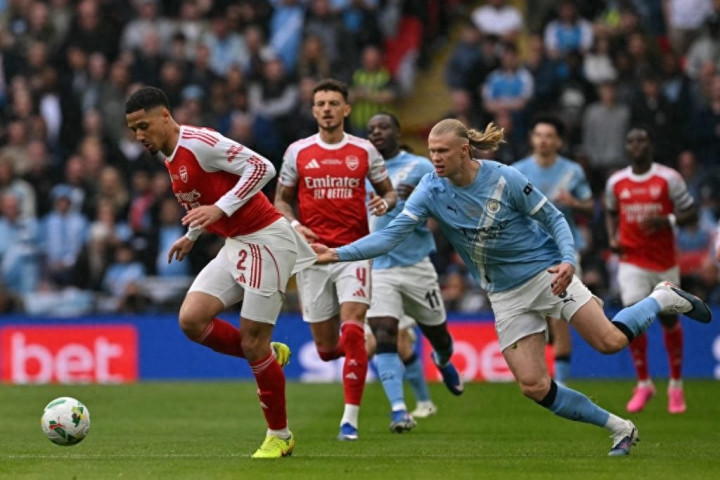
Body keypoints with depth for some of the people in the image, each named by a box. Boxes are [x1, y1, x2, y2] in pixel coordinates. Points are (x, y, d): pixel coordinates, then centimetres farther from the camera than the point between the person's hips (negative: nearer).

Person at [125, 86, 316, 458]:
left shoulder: (199, 143, -17)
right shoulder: (170, 158, 11)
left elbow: (262, 168, -22)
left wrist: (219, 209, -27)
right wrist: (192, 235, 23)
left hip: (265, 241, -9)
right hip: (235, 245, 9)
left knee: (253, 343, -6)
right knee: (191, 319, -9)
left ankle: (279, 436, 10)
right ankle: (269, 355, 13)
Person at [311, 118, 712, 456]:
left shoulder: (505, 179, -17)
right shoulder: (431, 191, -9)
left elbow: (553, 217, -8)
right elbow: (392, 234, -15)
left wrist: (568, 261, -24)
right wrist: (338, 254, -26)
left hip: (545, 271, -3)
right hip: (506, 294, 4)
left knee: (610, 341, -17)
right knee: (534, 387, -6)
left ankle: (665, 299, 13)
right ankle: (621, 429, 8)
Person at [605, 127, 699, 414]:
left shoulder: (669, 179, -6)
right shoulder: (616, 182, 3)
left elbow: (691, 215, -4)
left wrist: (666, 221, -23)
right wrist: (613, 238, 2)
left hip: (665, 262, -1)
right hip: (632, 263, 1)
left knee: (670, 321, 5)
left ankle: (676, 385, 22)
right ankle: (643, 384, 2)